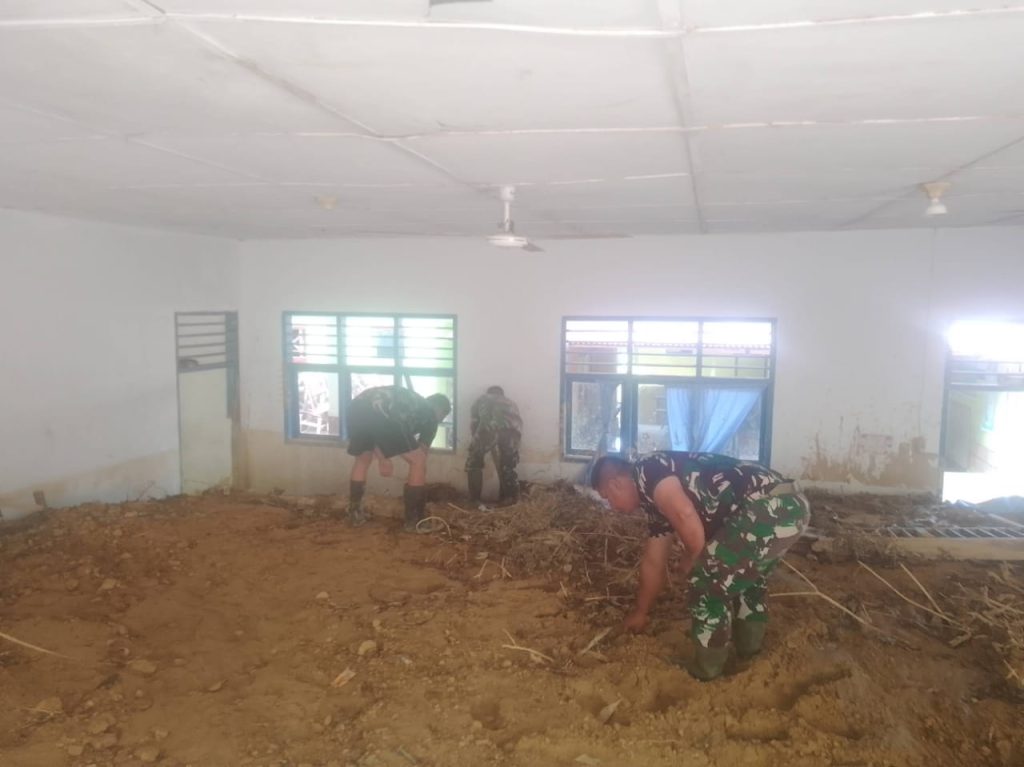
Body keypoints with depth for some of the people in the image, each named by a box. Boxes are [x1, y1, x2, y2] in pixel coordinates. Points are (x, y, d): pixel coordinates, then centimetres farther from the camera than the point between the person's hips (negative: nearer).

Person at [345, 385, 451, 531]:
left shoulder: (408, 400, 41)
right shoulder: (430, 415, 24)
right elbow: (421, 453, 26)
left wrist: (383, 459, 32)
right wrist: (414, 486, 37)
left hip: (356, 407, 7)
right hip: (381, 414, -7)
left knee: (363, 459, 32)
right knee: (418, 460, 10)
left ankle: (355, 514, 33)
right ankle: (414, 520, 15)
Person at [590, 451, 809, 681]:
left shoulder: (647, 471, -1)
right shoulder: (656, 498, 26)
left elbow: (686, 516, -19)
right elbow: (653, 564, 35)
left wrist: (691, 560, 0)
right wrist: (639, 612, 45)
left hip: (769, 507, -10)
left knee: (709, 585, 2)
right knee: (745, 576, 32)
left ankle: (706, 671, 18)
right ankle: (749, 646, 48)